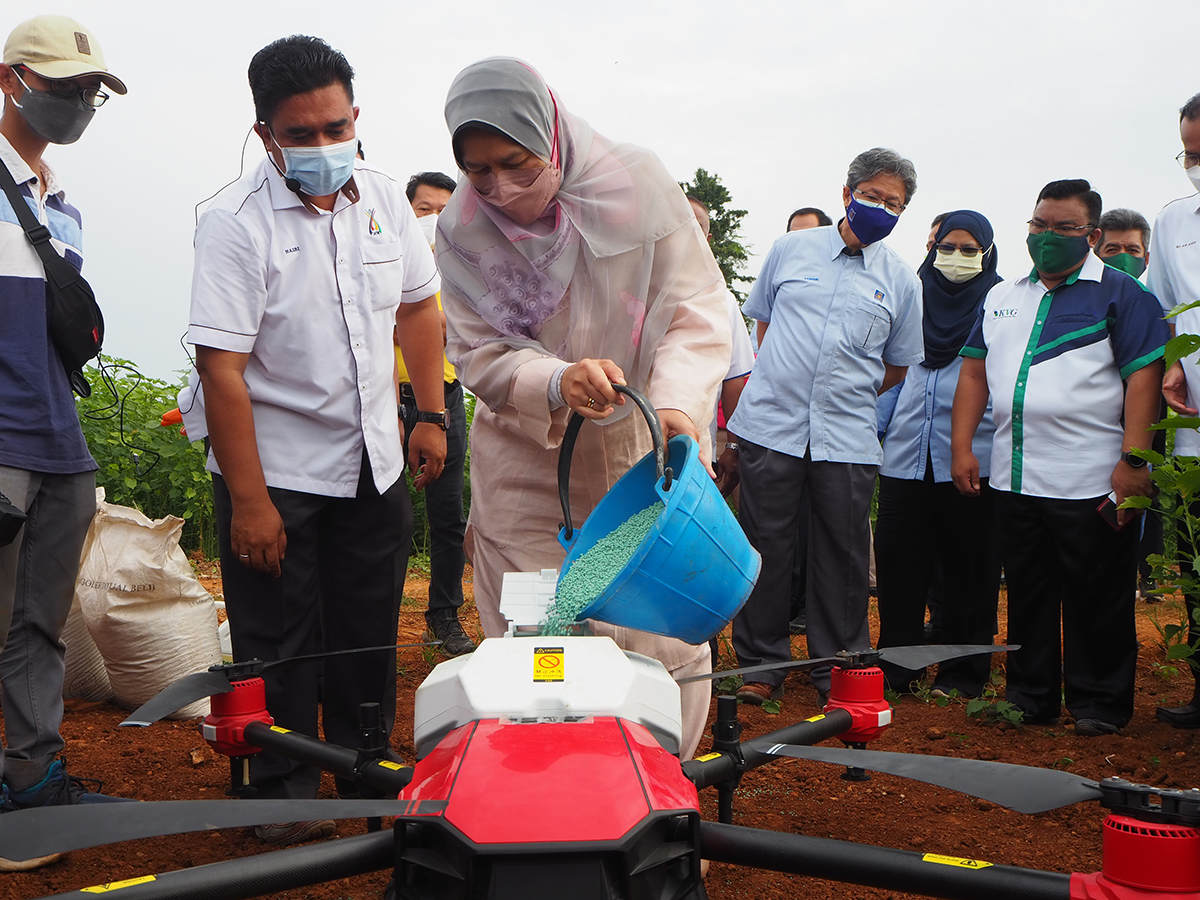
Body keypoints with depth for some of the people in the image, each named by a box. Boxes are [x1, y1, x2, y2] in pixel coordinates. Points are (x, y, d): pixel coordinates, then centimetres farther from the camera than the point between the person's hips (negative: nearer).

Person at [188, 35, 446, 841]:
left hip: (374, 464, 5)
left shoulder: (385, 199, 0)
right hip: (275, 472, -5)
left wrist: (432, 415, 9)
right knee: (280, 644, 5)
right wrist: (248, 500, -22)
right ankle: (286, 796, 22)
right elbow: (222, 368, -20)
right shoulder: (237, 223, -17)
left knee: (370, 634, 14)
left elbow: (419, 306, 14)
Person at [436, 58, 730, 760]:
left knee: (667, 648, 2)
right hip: (527, 477, 1)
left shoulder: (638, 183, -11)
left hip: (647, 464, 0)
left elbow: (698, 309, -11)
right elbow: (479, 356, -6)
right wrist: (557, 382, -27)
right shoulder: (464, 230, -6)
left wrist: (676, 400, -29)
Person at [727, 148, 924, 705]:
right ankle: (762, 665, 16)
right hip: (771, 426, 0)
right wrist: (784, 379, 10)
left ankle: (839, 671, 18)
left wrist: (848, 395, 8)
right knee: (766, 549, 3)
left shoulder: (900, 280, 10)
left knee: (844, 555, 4)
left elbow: (899, 366, 17)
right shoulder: (791, 249, 9)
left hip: (848, 439, 1)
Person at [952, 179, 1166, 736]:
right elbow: (974, 372, 18)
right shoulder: (1001, 299, 17)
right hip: (1015, 478, 5)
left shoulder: (1120, 294, 0)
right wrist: (961, 448, 8)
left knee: (1097, 601, 2)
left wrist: (1133, 463, -16)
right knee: (1027, 595, 12)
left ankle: (1099, 705, 15)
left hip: (1092, 482, -5)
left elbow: (1144, 376, -8)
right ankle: (1030, 699, 23)